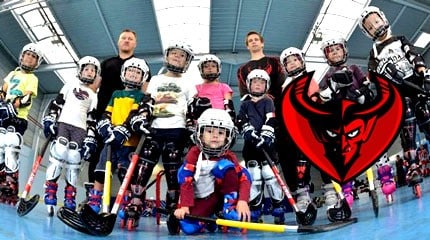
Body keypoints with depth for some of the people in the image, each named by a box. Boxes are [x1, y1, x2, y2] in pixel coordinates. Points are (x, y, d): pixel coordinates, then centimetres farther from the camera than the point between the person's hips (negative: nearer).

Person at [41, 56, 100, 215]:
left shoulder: (93, 95, 20)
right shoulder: (70, 85, 16)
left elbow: (91, 119, 14)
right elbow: (56, 103, 9)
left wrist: (90, 138, 5)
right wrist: (49, 120, -5)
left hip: (80, 129, 2)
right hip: (63, 123, -2)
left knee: (73, 162, -6)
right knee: (58, 155, -18)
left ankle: (69, 201, -3)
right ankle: (50, 196, -16)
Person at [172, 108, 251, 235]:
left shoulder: (229, 156, -5)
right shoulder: (194, 153, -7)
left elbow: (244, 178, -15)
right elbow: (185, 180, -15)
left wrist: (243, 201, -32)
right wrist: (184, 206, -25)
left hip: (221, 194, 0)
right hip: (201, 200, 0)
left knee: (225, 165, -24)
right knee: (188, 226, -28)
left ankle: (232, 213, -19)